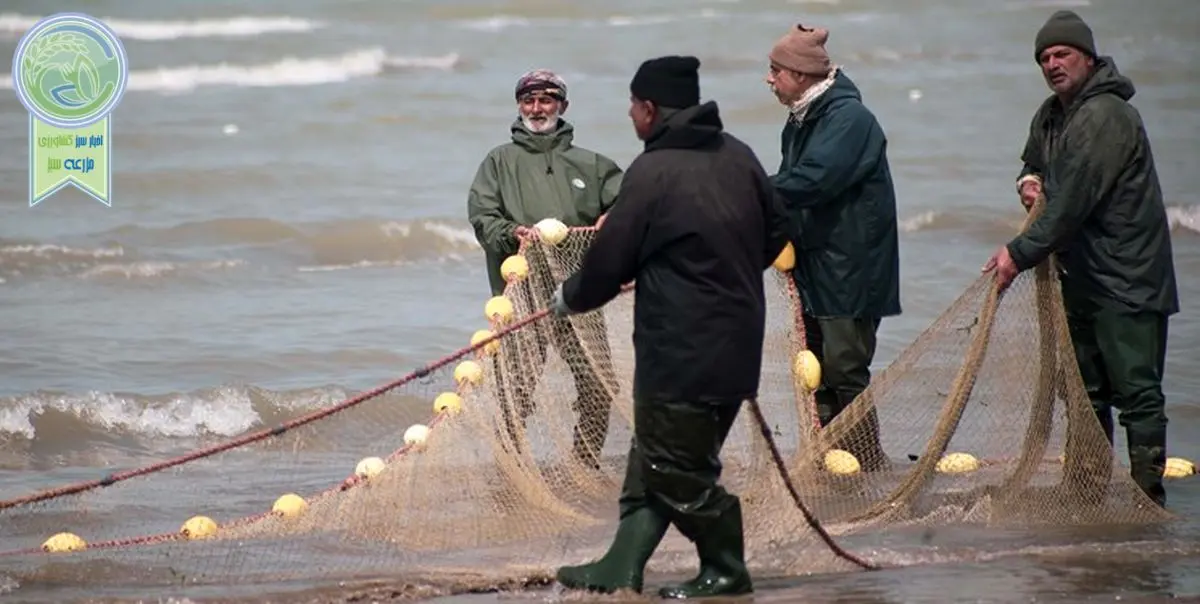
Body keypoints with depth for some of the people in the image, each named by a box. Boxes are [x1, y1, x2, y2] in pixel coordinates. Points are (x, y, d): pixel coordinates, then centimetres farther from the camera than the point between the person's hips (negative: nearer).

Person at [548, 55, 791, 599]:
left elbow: (610, 260, -10)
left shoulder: (653, 172, -16)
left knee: (675, 468, 3)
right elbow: (776, 233, 17)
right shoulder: (737, 157, 7)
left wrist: (569, 298, 9)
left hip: (682, 354, -9)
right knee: (652, 458, 14)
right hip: (737, 343, 9)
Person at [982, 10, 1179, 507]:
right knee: (1087, 391, 14)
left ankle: (1147, 496, -8)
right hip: (1082, 276, 10)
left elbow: (1074, 201, -24)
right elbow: (1035, 162, 32)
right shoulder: (1051, 116, 13)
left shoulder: (1105, 116, -18)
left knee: (1136, 390, -9)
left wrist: (1021, 253, -22)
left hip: (1128, 279, -10)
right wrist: (1028, 180, 7)